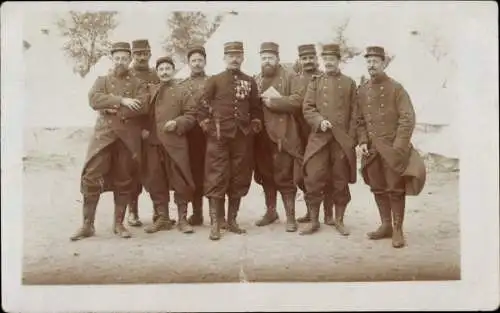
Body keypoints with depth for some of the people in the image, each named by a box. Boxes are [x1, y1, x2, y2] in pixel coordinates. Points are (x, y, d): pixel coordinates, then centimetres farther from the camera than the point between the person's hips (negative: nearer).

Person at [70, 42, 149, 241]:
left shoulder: (138, 84, 10)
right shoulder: (102, 81, 12)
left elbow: (143, 107, -9)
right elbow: (94, 99, -9)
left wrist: (115, 110, -13)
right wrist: (121, 100, -17)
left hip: (129, 138, 0)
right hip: (103, 135, 0)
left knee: (124, 181, 5)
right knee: (91, 177, -6)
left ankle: (119, 223, 15)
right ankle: (87, 225, 2)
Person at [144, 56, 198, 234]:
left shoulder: (182, 91, 4)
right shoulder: (151, 92, 14)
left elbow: (191, 115, 0)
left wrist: (177, 123, -15)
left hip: (176, 143, -3)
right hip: (155, 143, 4)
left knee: (180, 181, -2)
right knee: (157, 181, 6)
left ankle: (182, 219, 7)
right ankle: (163, 218, 16)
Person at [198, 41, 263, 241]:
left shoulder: (250, 82, 12)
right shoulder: (214, 81, 3)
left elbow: (256, 108, 17)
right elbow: (203, 106, 2)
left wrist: (255, 126, 6)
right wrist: (207, 126, -6)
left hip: (243, 138, 3)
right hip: (219, 137, -3)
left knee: (239, 179, 7)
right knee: (216, 179, -6)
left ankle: (232, 220, 18)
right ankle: (215, 224, -3)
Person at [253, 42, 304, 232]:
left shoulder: (289, 78, 2)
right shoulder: (256, 80, 16)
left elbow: (297, 101, -10)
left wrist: (273, 102, -16)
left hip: (283, 136, -5)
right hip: (261, 136, 5)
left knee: (284, 176, -5)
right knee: (265, 175, 11)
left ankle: (290, 216, 2)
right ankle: (270, 211, 24)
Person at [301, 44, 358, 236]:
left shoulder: (349, 83, 8)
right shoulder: (315, 82, 10)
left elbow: (354, 114, 5)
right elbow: (307, 108, 3)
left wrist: (351, 139, -3)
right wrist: (320, 121, -16)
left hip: (342, 140, 0)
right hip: (319, 139, 0)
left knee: (341, 181, 6)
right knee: (313, 180, -4)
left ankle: (339, 221, 19)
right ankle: (313, 221, 8)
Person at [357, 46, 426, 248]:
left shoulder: (396, 88, -5)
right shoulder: (362, 91, 9)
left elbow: (408, 119, -9)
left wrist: (398, 146, -15)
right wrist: (362, 142, 0)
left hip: (393, 149, -5)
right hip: (372, 150, 5)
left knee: (395, 189, -1)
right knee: (378, 189, 11)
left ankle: (398, 230, 8)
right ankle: (386, 225, 24)